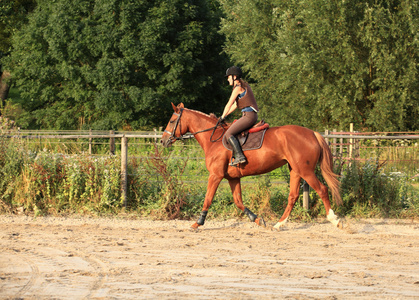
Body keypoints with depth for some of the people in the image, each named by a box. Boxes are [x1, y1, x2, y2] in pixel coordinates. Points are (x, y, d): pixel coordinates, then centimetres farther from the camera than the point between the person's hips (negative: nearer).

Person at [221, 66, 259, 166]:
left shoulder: (238, 88, -9)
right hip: (251, 116, 10)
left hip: (248, 116, -10)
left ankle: (239, 156, -26)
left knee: (229, 134, -16)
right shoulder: (244, 86, 20)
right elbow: (235, 105, 25)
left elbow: (229, 105, -6)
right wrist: (224, 116, 23)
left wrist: (222, 117, 5)